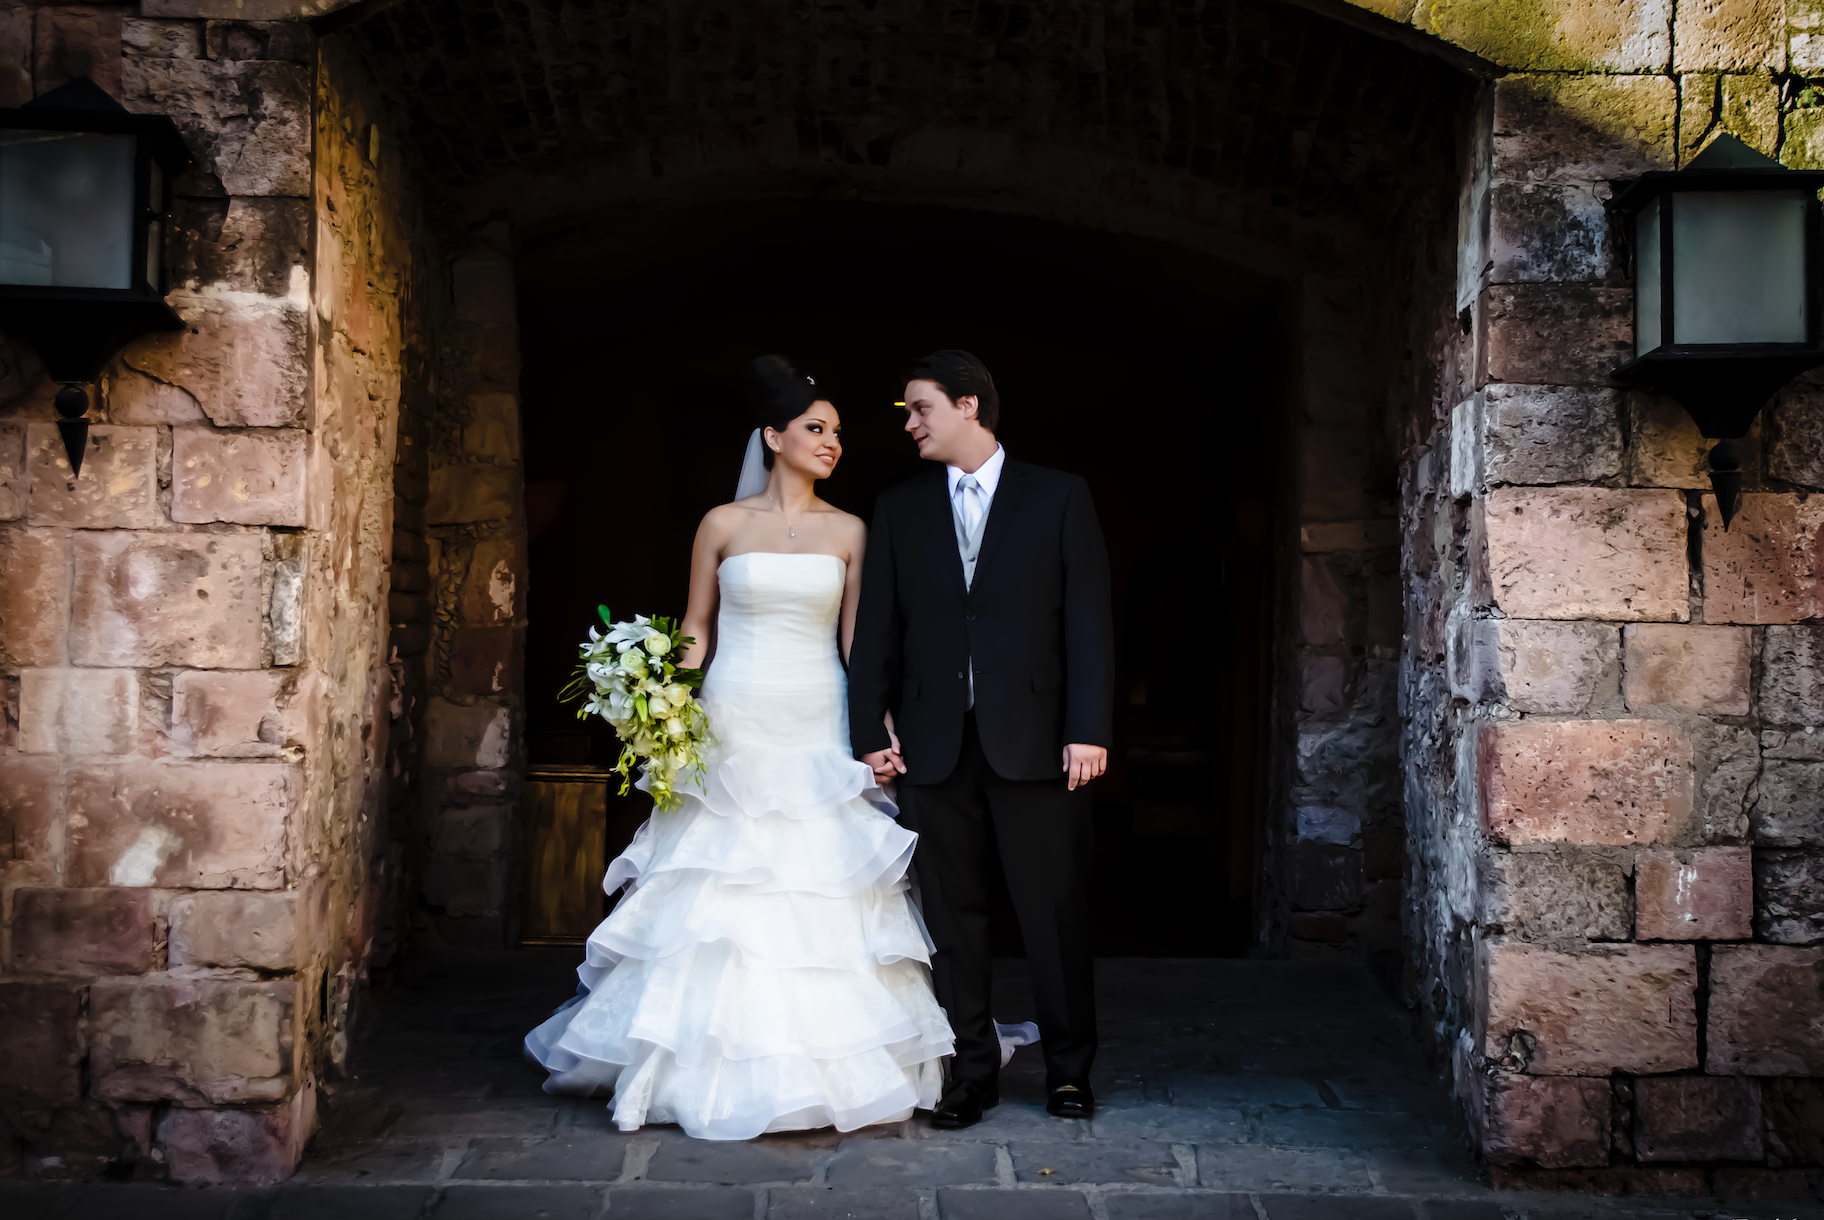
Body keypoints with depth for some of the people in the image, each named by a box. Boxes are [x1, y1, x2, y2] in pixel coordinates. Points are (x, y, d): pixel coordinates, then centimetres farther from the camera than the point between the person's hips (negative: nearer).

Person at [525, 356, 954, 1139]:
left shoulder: (848, 532, 7)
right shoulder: (723, 525, 4)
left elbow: (858, 638, 5)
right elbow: (696, 629, 7)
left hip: (818, 734, 1)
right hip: (731, 729, -1)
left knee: (822, 899, -1)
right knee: (715, 903, -1)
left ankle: (825, 1065, 12)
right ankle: (714, 1070, 12)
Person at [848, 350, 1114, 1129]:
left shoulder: (1059, 497, 4)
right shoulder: (898, 509, 11)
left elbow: (1088, 619, -1)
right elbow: (876, 629, 10)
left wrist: (1089, 730, -9)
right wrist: (871, 731, 2)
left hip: (1033, 740, -2)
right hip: (934, 744, 3)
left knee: (1054, 913, 3)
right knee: (953, 916, 6)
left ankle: (1069, 1069, 18)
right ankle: (972, 1071, 18)